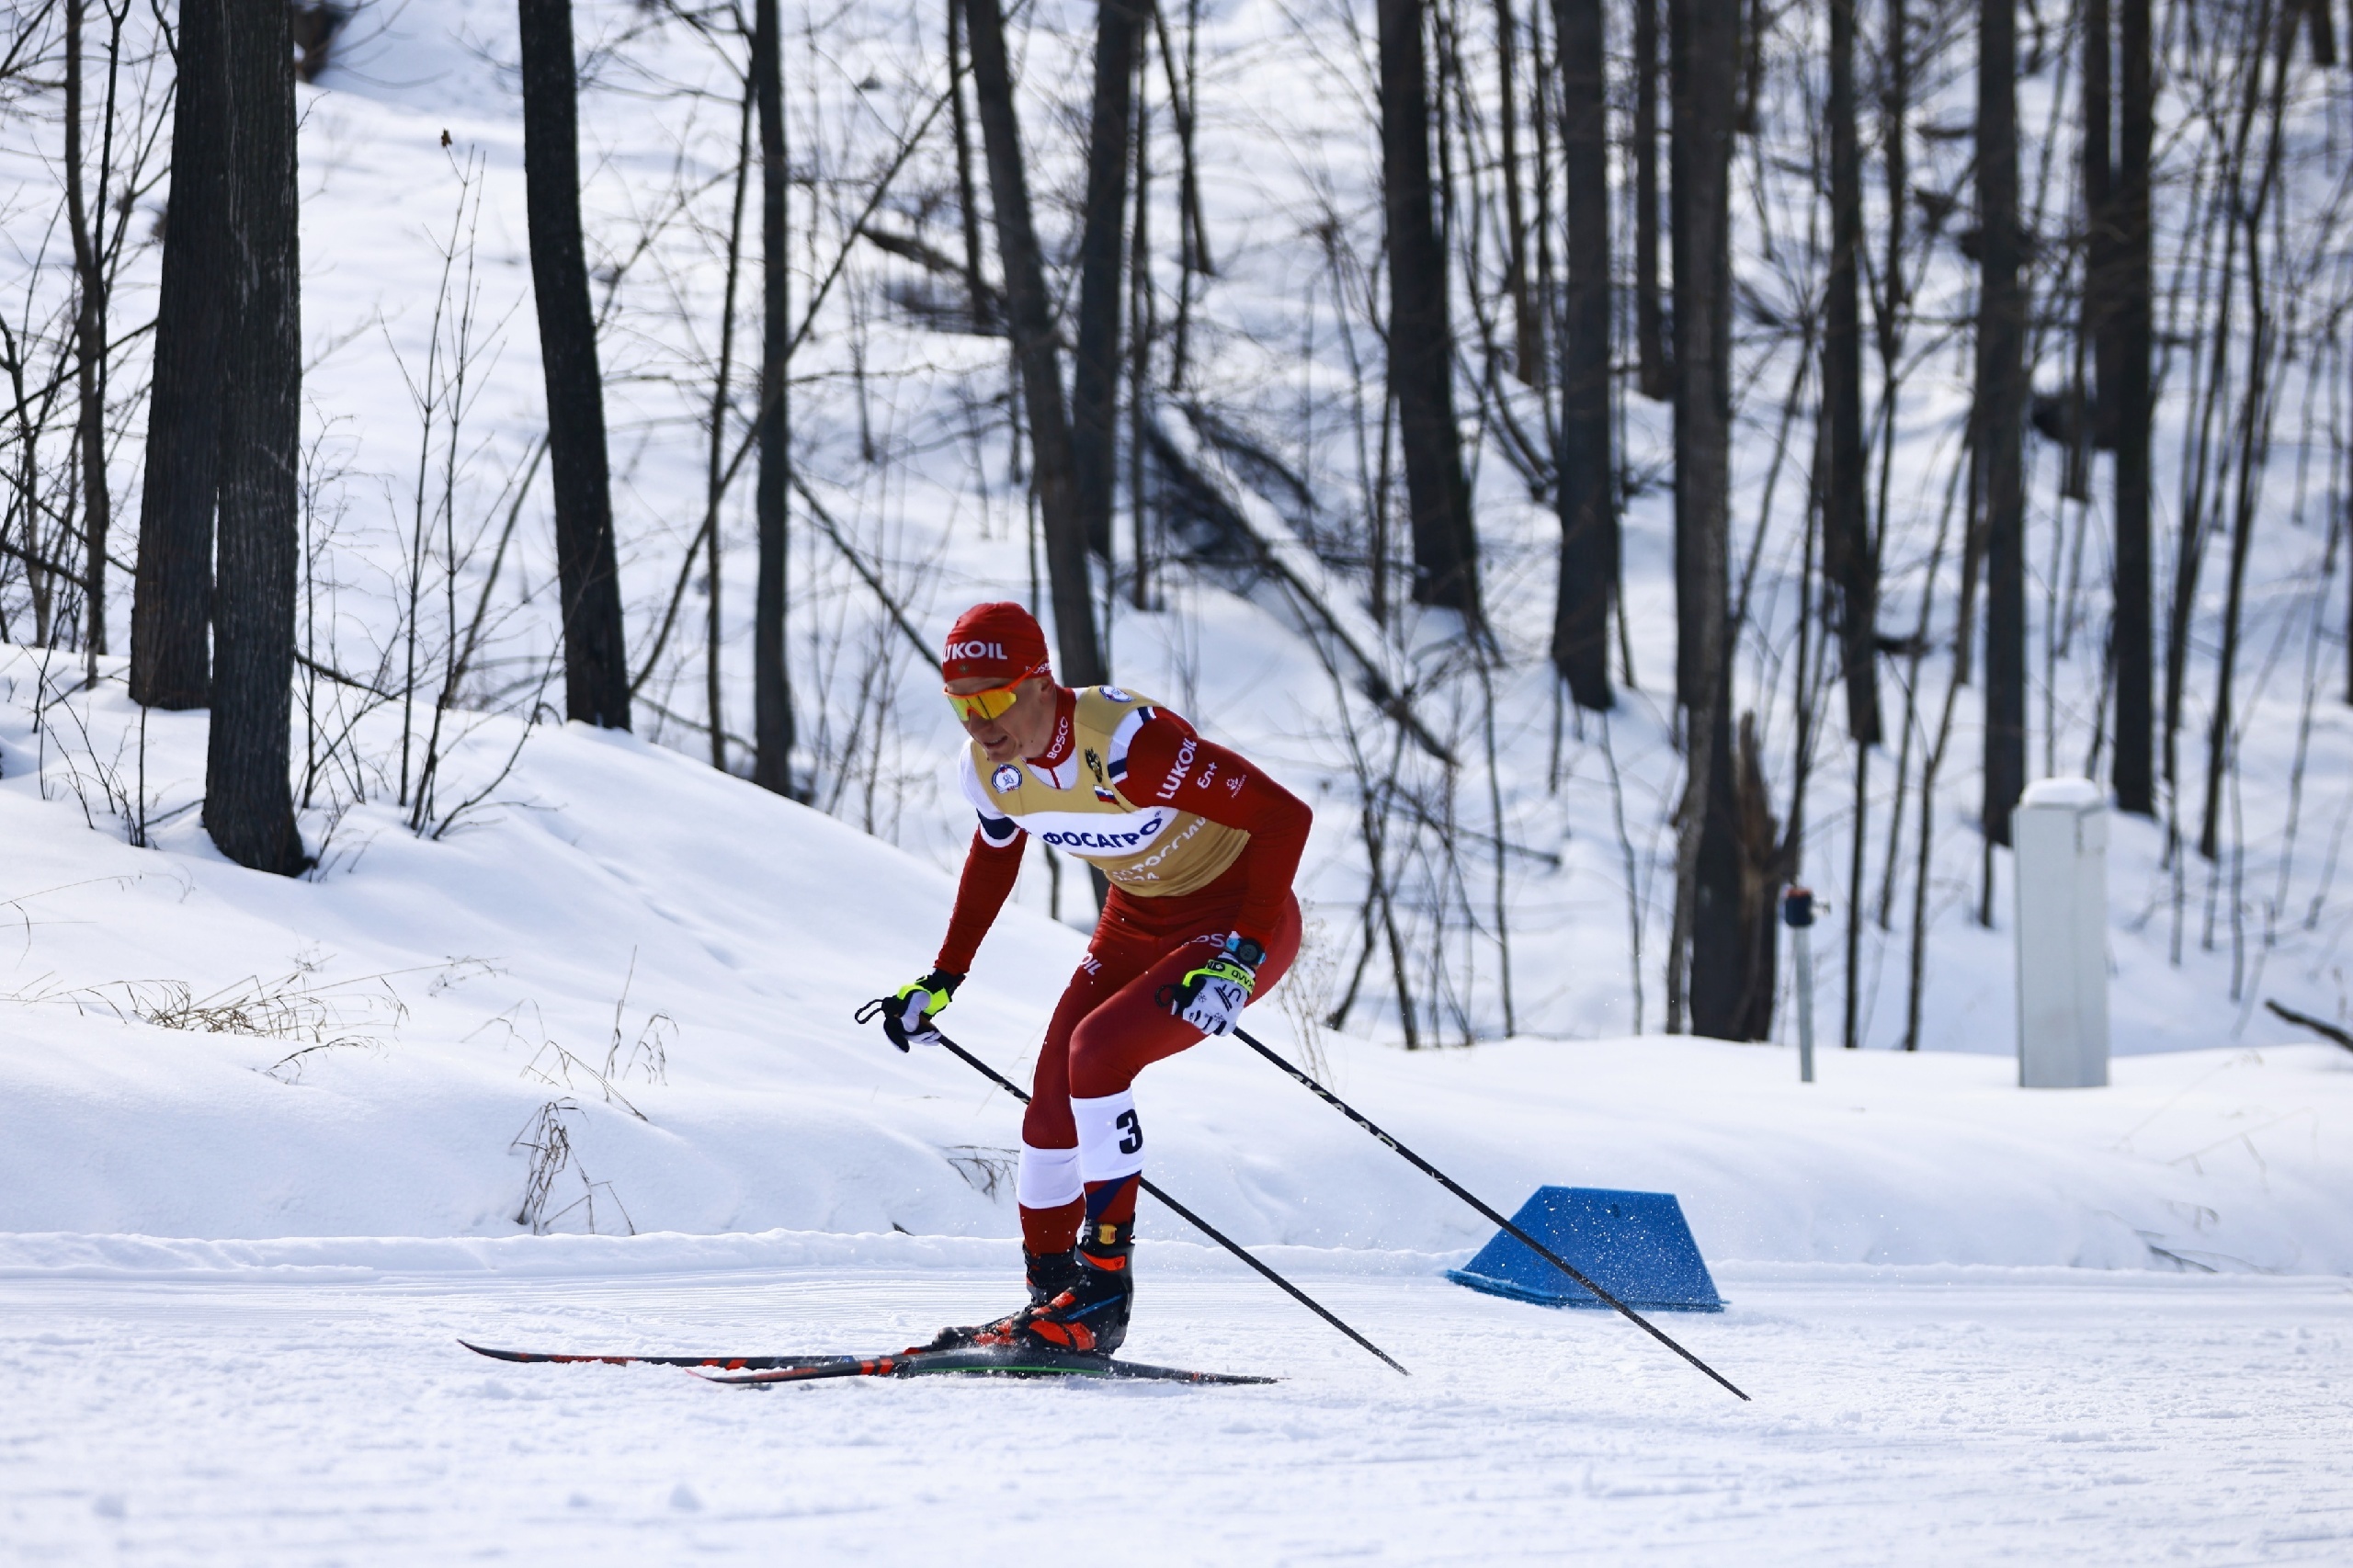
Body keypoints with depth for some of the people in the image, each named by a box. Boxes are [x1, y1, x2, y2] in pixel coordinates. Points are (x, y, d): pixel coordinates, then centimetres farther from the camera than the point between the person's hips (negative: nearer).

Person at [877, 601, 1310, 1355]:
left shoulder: (1125, 742, -34)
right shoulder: (989, 768, -11)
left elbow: (1283, 814, -32)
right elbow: (992, 859, 13)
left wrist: (1242, 955, -36)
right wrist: (940, 981, 12)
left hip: (1242, 920, -8)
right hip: (1138, 919, 8)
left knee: (1096, 1050, -25)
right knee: (1053, 1100, 0)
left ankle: (1105, 1283, -16)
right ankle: (1050, 1296, 16)